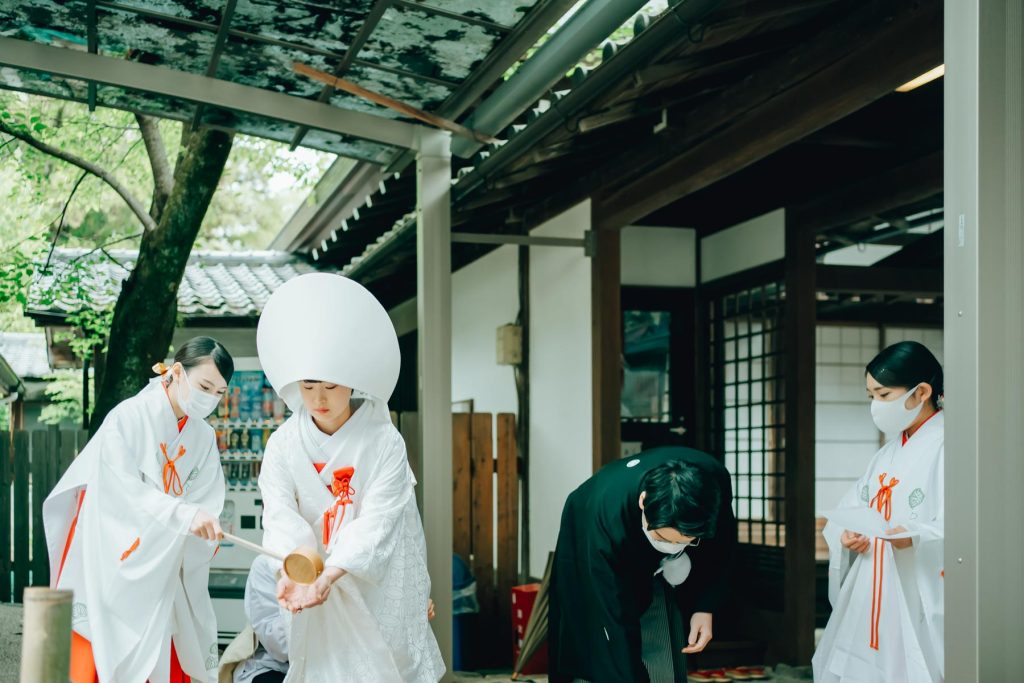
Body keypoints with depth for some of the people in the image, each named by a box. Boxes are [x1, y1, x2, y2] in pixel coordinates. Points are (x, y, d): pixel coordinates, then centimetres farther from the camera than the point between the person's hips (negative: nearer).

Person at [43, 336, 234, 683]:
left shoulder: (204, 438, 4)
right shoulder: (127, 418, -13)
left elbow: (202, 502, -3)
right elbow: (124, 491, -23)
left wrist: (204, 525, -24)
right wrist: (185, 514, -33)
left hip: (160, 573, 5)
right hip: (109, 565, -5)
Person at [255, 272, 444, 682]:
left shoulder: (385, 442, -14)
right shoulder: (284, 444, -6)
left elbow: (377, 521, -21)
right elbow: (280, 514, -15)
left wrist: (329, 576, -33)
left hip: (377, 581, -2)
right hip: (316, 576, 2)